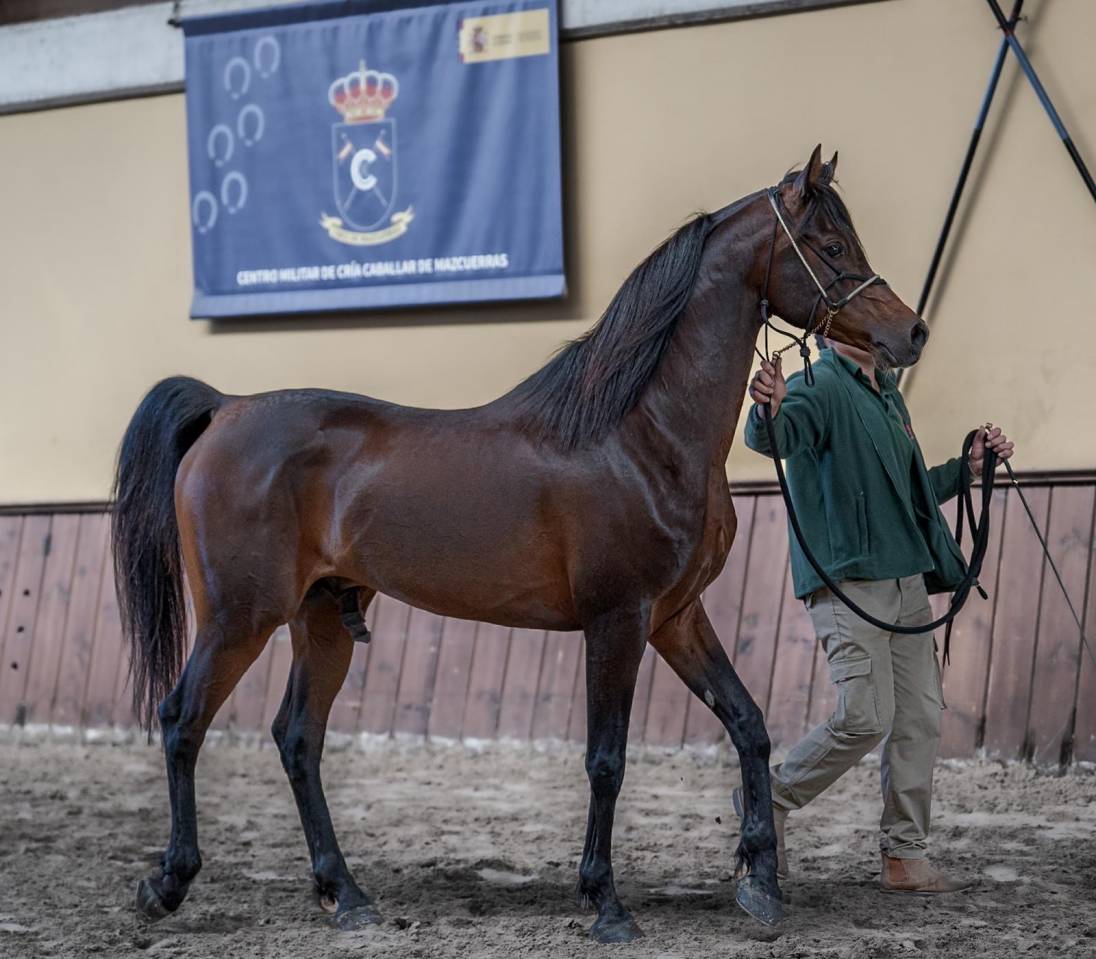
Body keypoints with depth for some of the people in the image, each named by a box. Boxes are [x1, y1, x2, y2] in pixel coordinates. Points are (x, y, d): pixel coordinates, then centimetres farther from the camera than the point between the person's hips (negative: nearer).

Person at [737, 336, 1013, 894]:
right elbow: (773, 438, -30)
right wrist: (767, 412, -52)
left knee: (920, 719, 5)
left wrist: (967, 469, 18)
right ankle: (769, 801, 6)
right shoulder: (819, 387, -7)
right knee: (866, 718, -15)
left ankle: (905, 859, 13)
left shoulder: (889, 397, 21)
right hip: (847, 580, -9)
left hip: (908, 582, 9)